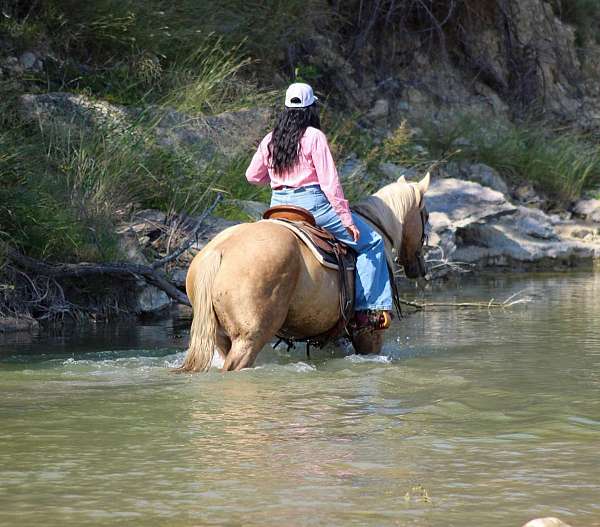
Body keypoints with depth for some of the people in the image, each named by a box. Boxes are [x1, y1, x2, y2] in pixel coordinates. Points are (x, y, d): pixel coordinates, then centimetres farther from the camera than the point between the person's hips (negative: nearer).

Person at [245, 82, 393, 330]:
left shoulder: (269, 140, 8)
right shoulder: (314, 137, -9)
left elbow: (253, 176, 15)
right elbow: (329, 182, -13)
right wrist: (347, 219, -10)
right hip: (312, 204, -6)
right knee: (371, 243, 2)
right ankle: (369, 309, -6)